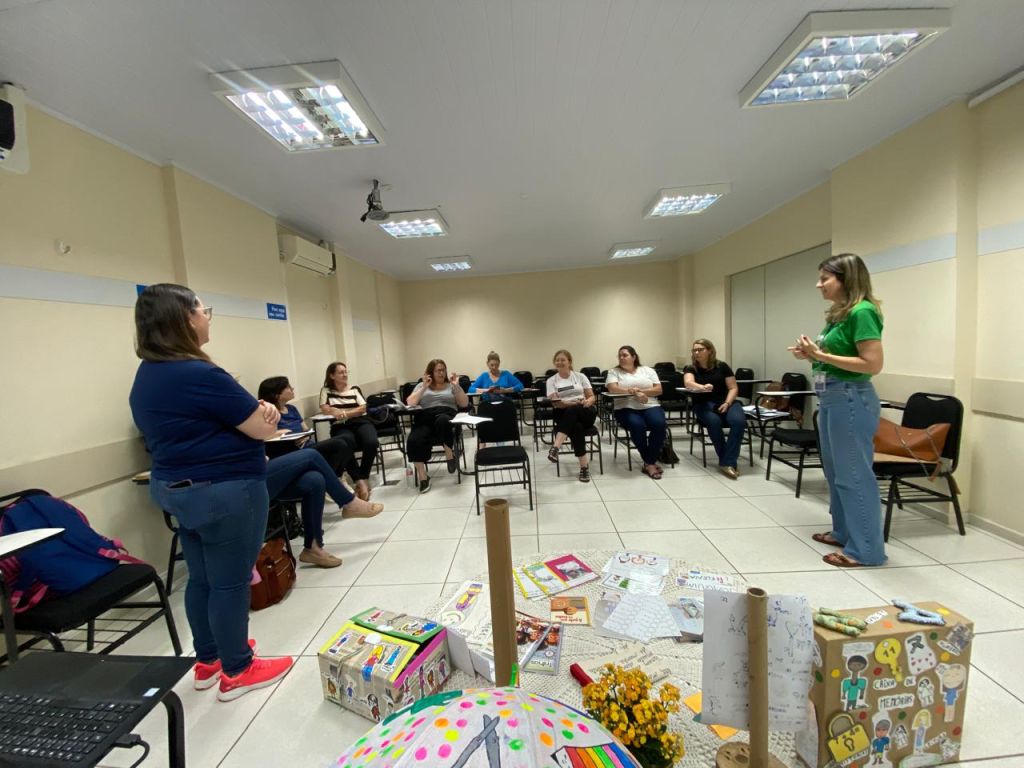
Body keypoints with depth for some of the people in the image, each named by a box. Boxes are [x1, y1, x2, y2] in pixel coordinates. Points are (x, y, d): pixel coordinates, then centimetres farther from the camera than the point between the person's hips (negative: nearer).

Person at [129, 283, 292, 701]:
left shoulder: (147, 375, 8)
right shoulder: (199, 374, -24)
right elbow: (264, 427, -20)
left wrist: (253, 410, -6)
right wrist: (264, 411, 4)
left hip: (177, 487, 10)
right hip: (224, 492, -9)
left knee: (201, 578, 21)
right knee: (230, 582, 6)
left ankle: (208, 660, 38)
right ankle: (236, 671, 23)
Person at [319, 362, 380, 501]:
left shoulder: (354, 389, 21)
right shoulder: (326, 391, 15)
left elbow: (363, 408, 8)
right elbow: (325, 410, 0)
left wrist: (345, 413, -8)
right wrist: (353, 410, -6)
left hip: (361, 422, 2)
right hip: (341, 427, -2)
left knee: (372, 443, -31)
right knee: (345, 446, -39)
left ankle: (362, 479, -14)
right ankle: (361, 481, -31)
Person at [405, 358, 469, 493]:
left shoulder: (451, 386, 21)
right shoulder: (421, 385, 23)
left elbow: (465, 404, 9)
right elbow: (410, 403, 6)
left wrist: (457, 386, -1)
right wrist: (424, 387, 1)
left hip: (447, 417, -1)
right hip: (425, 419, 1)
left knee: (442, 420, -40)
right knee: (414, 441, -31)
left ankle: (450, 455, -22)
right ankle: (422, 476, -19)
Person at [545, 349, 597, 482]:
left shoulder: (580, 376, 13)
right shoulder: (551, 380, 10)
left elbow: (592, 397, 8)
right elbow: (555, 403, -3)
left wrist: (587, 402, -17)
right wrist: (574, 402, -20)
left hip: (585, 413, 0)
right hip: (565, 415, 0)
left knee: (572, 410, -38)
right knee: (576, 428, -37)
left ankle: (556, 447, -48)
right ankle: (584, 465, -30)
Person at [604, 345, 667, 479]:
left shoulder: (647, 370, 16)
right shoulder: (613, 371, 10)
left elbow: (658, 389, 6)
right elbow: (612, 388, -9)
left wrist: (641, 391, -11)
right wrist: (634, 392, -22)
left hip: (650, 406, 2)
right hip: (626, 408, -2)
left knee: (659, 424, -29)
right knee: (637, 426, -33)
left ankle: (650, 462, -14)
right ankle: (650, 462, -13)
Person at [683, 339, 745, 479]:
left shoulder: (722, 366, 7)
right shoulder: (690, 369, 3)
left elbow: (733, 388, 5)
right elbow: (688, 383, -20)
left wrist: (727, 403, -13)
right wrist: (703, 387, -41)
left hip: (725, 401, 1)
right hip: (703, 404, -1)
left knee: (739, 421, -30)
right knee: (714, 422, -34)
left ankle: (727, 463, -25)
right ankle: (727, 461, -16)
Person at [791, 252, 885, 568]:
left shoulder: (862, 312, -15)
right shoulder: (837, 314, 13)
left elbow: (873, 364, -20)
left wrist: (821, 355, -20)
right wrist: (811, 355, 4)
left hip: (851, 399, -10)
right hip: (830, 398, 10)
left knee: (854, 475, 0)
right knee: (836, 471, 18)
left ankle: (866, 549, 14)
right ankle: (843, 532, 33)